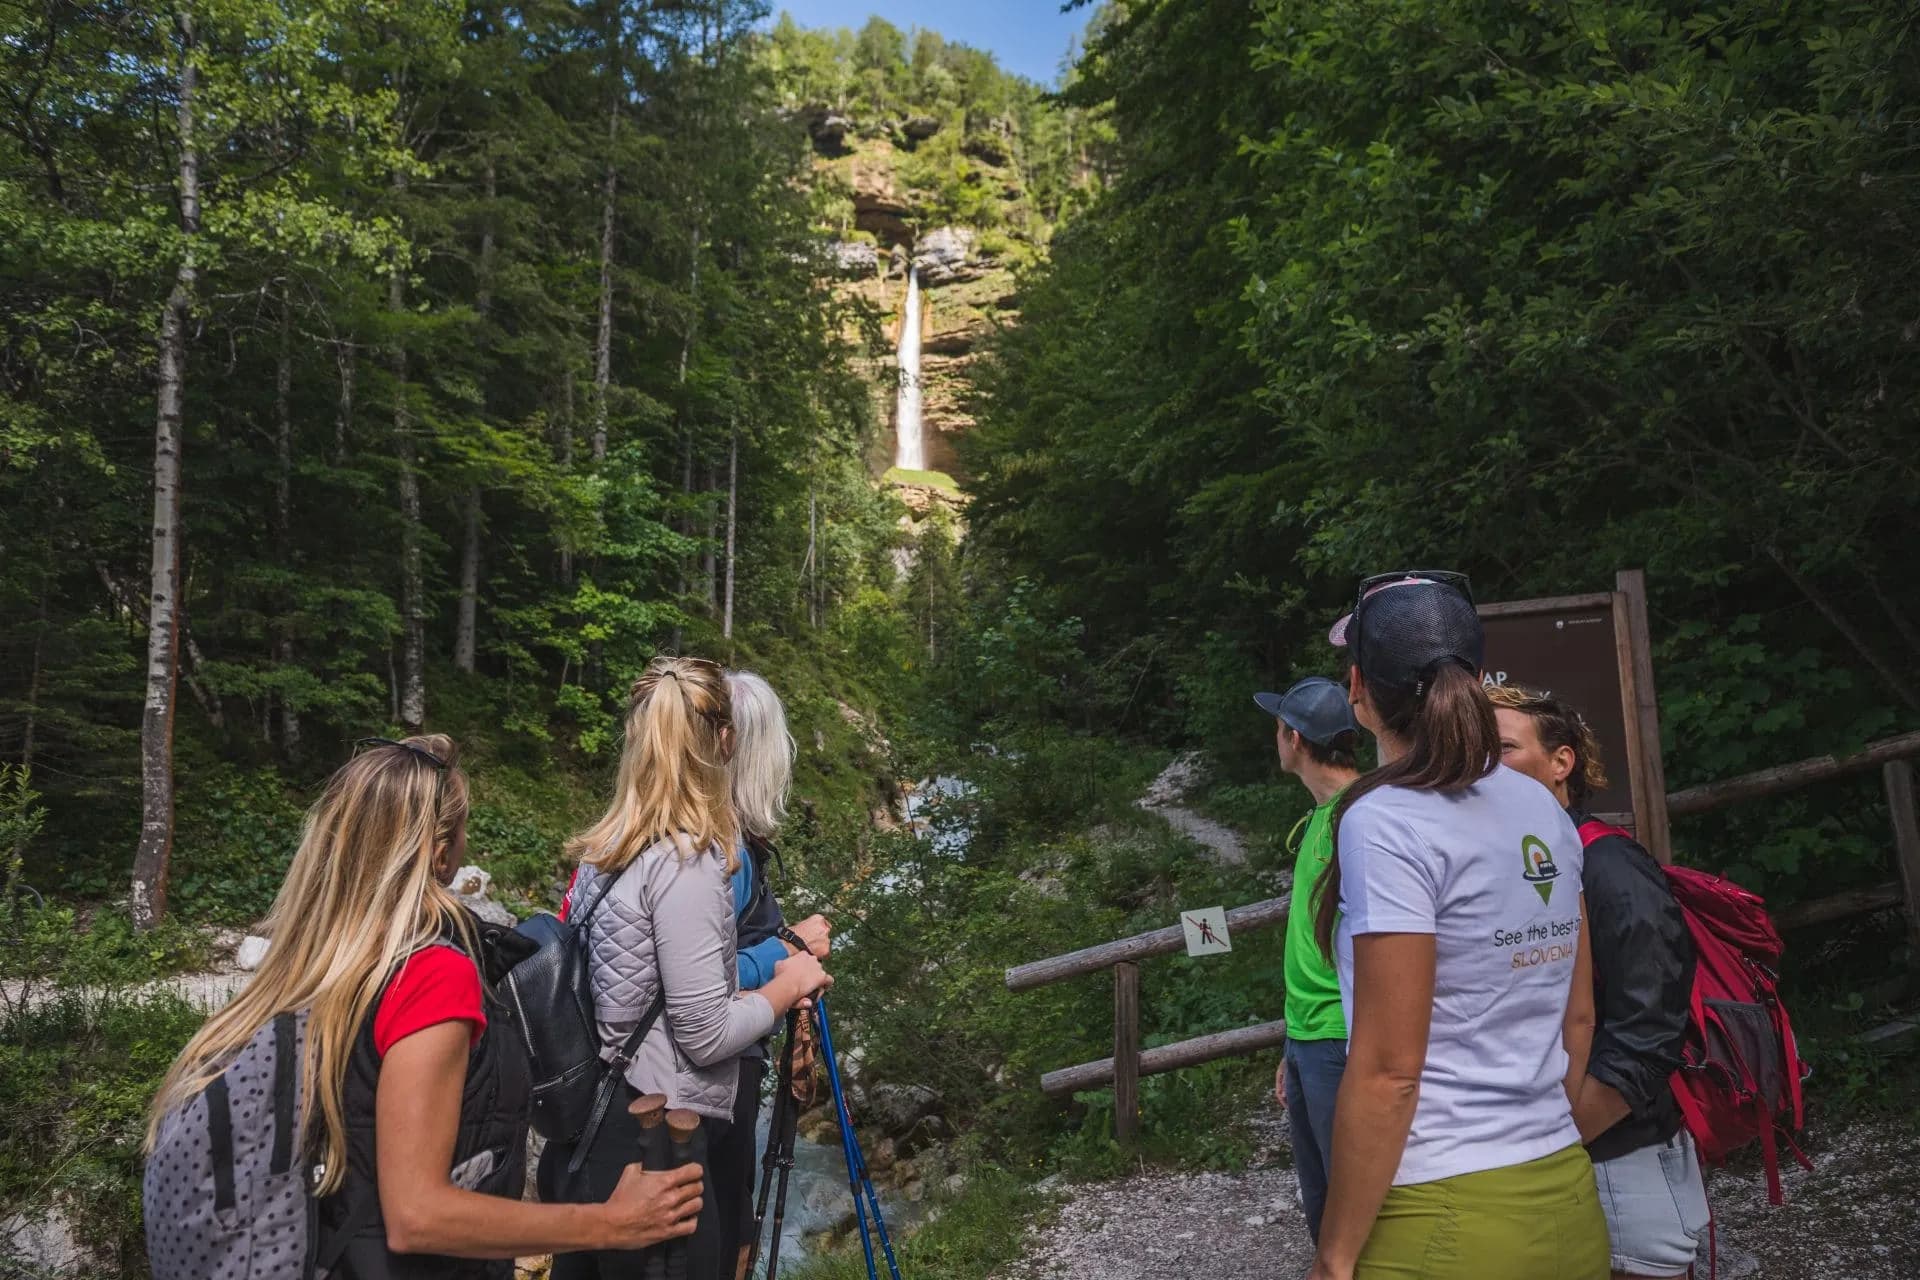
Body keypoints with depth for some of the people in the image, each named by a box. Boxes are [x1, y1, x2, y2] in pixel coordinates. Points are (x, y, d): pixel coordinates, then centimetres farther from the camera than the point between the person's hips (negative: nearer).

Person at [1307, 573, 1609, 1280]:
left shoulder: (1387, 824, -19)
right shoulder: (1545, 811, 4)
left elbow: (1387, 1073, -19)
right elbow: (1578, 1019, 11)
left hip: (1443, 1217, -7)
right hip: (1566, 1199, 7)